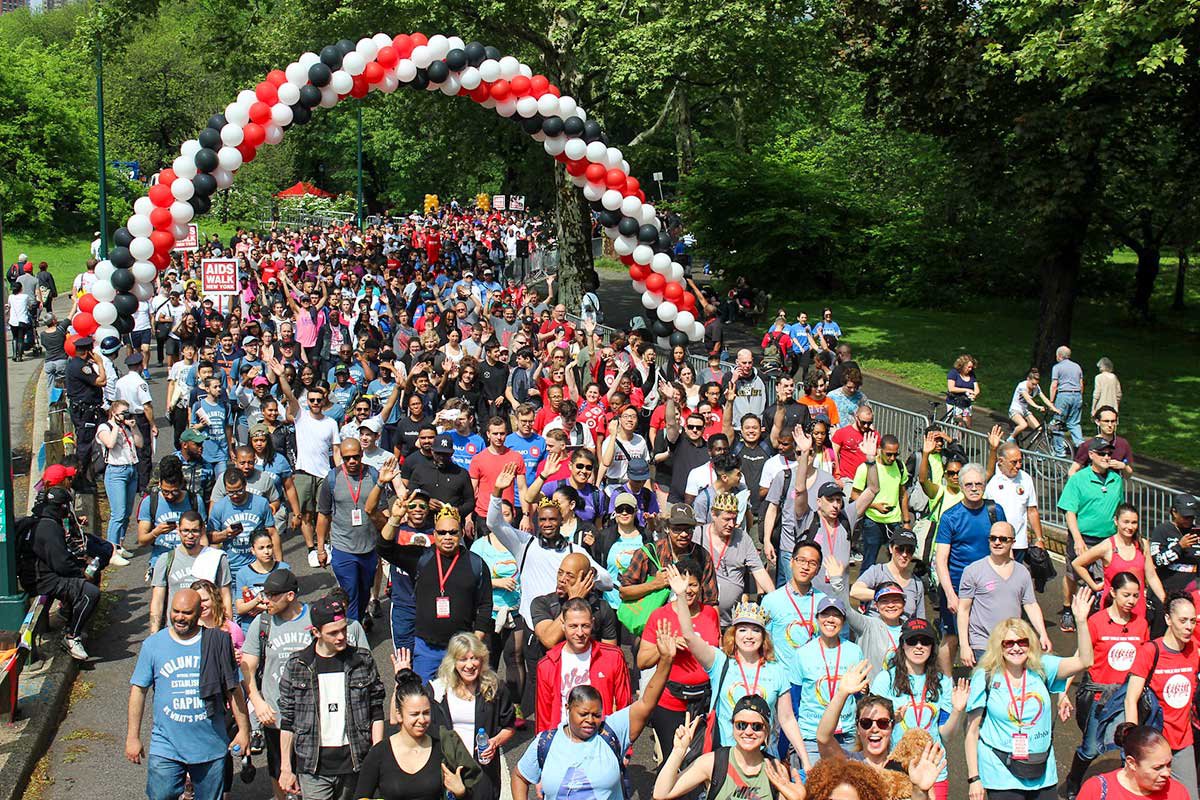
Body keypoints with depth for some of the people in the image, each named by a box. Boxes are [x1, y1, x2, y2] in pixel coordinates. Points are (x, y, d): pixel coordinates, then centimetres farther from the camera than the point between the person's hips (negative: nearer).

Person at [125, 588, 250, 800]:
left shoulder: (217, 643, -1)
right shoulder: (153, 645, 1)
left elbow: (233, 689, 5)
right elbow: (138, 690, 5)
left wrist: (244, 729, 5)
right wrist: (133, 737, 3)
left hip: (211, 748, 0)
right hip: (165, 747, 0)